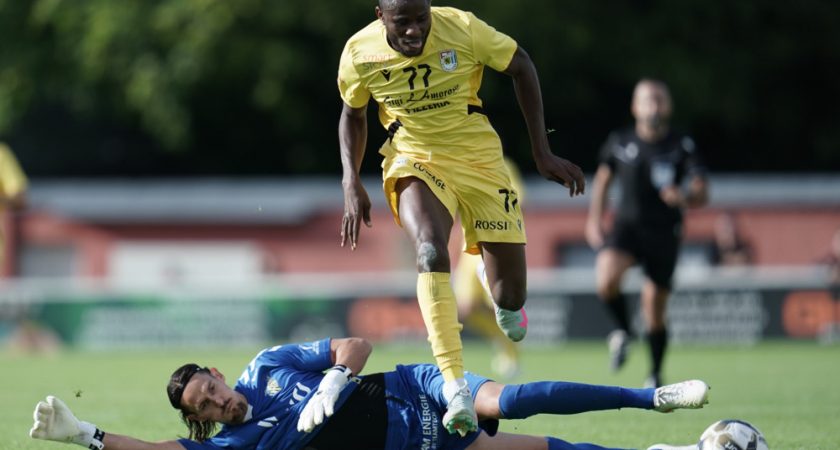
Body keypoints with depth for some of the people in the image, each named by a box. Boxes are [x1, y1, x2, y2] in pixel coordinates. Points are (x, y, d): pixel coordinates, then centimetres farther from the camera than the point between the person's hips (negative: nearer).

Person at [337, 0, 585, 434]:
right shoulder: (359, 53, -13)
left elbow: (521, 66, -3)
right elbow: (353, 113, 9)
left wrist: (542, 154, -4)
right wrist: (351, 183, -2)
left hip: (477, 155, 0)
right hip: (414, 159, 0)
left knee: (510, 297, 1)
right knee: (430, 251, -33)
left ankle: (507, 305, 44)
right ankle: (456, 387, -35)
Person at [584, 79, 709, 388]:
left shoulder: (682, 147, -6)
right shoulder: (619, 143, 0)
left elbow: (702, 194, -13)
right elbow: (603, 177, 18)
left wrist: (684, 198, -35)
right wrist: (595, 218, 12)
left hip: (664, 233, -1)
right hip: (627, 226, 1)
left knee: (654, 313, 3)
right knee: (606, 281, -29)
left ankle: (655, 377, 26)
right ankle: (622, 333, 2)